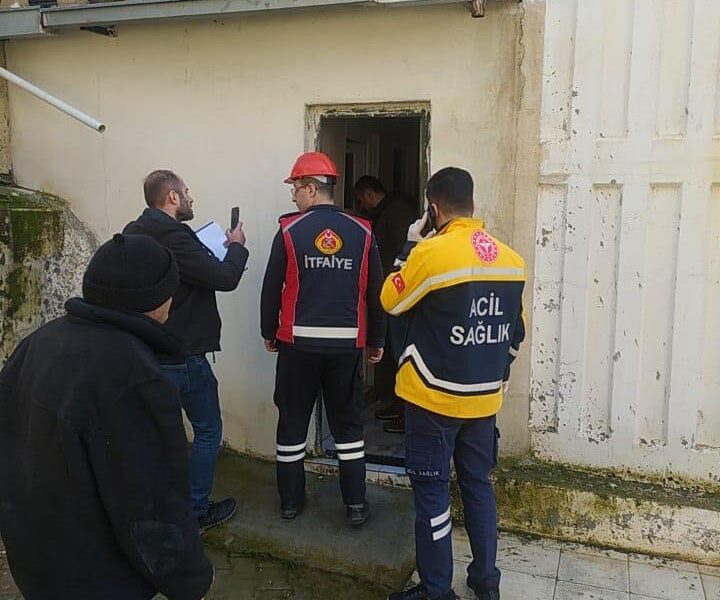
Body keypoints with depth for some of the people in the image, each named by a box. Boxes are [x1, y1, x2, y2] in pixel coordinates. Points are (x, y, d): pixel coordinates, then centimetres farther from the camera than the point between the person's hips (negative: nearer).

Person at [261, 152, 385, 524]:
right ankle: (355, 505, 17)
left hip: (299, 342, -1)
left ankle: (290, 501, 24)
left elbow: (272, 288, -3)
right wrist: (377, 340, 13)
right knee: (347, 424, 13)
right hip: (347, 343, 1)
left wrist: (269, 333, 12)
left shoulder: (290, 231, -6)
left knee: (292, 421, 13)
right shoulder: (362, 233, -1)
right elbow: (375, 292, 3)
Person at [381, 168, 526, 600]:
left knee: (432, 493, 6)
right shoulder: (512, 259, 2)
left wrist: (409, 246, 3)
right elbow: (517, 330, 11)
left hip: (434, 397, -6)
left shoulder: (430, 252, -18)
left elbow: (391, 302, -3)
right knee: (479, 485, 18)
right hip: (484, 398, 6)